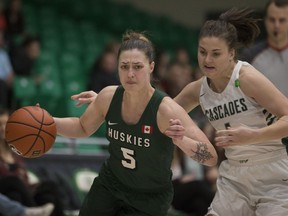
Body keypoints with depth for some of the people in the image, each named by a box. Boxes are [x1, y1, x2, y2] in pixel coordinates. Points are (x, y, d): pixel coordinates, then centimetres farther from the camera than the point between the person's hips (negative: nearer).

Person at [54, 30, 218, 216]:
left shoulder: (165, 109, -28)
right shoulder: (109, 97, -14)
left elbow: (211, 158, -30)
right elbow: (83, 128, 9)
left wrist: (182, 140, -49)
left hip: (149, 201, -5)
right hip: (109, 186, 5)